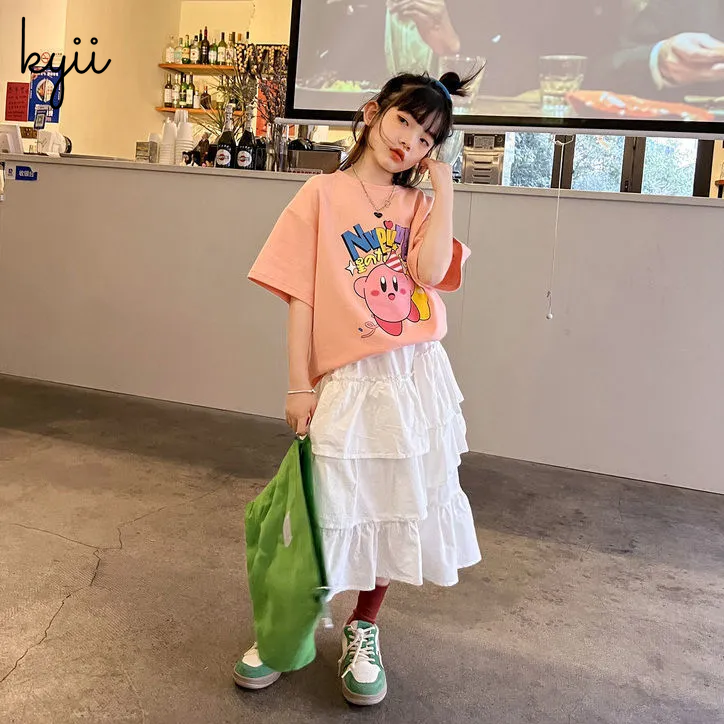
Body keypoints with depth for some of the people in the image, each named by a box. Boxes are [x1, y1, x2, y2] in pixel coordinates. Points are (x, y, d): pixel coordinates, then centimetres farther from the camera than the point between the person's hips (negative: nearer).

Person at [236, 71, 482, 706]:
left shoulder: (419, 205, 9)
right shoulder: (324, 195, 1)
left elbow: (429, 270, -13)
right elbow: (300, 298, -3)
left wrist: (442, 184, -5)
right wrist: (300, 386, -7)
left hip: (415, 377, 4)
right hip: (346, 382, -3)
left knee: (399, 508, 11)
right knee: (331, 511, 3)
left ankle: (363, 630, 32)